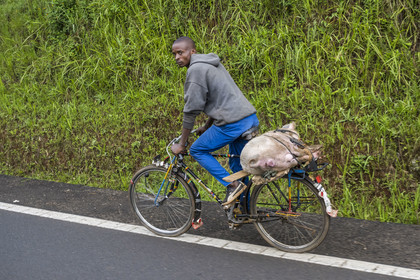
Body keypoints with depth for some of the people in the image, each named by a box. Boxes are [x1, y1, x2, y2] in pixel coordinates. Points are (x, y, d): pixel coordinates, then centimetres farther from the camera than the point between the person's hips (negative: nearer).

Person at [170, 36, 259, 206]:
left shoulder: (196, 69, -9)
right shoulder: (211, 63, 21)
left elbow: (191, 110, -9)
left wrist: (181, 144, -2)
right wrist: (206, 127, 33)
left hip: (233, 123, -9)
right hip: (251, 118, 9)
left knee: (197, 150, 8)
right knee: (237, 162, 22)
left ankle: (232, 184, -1)